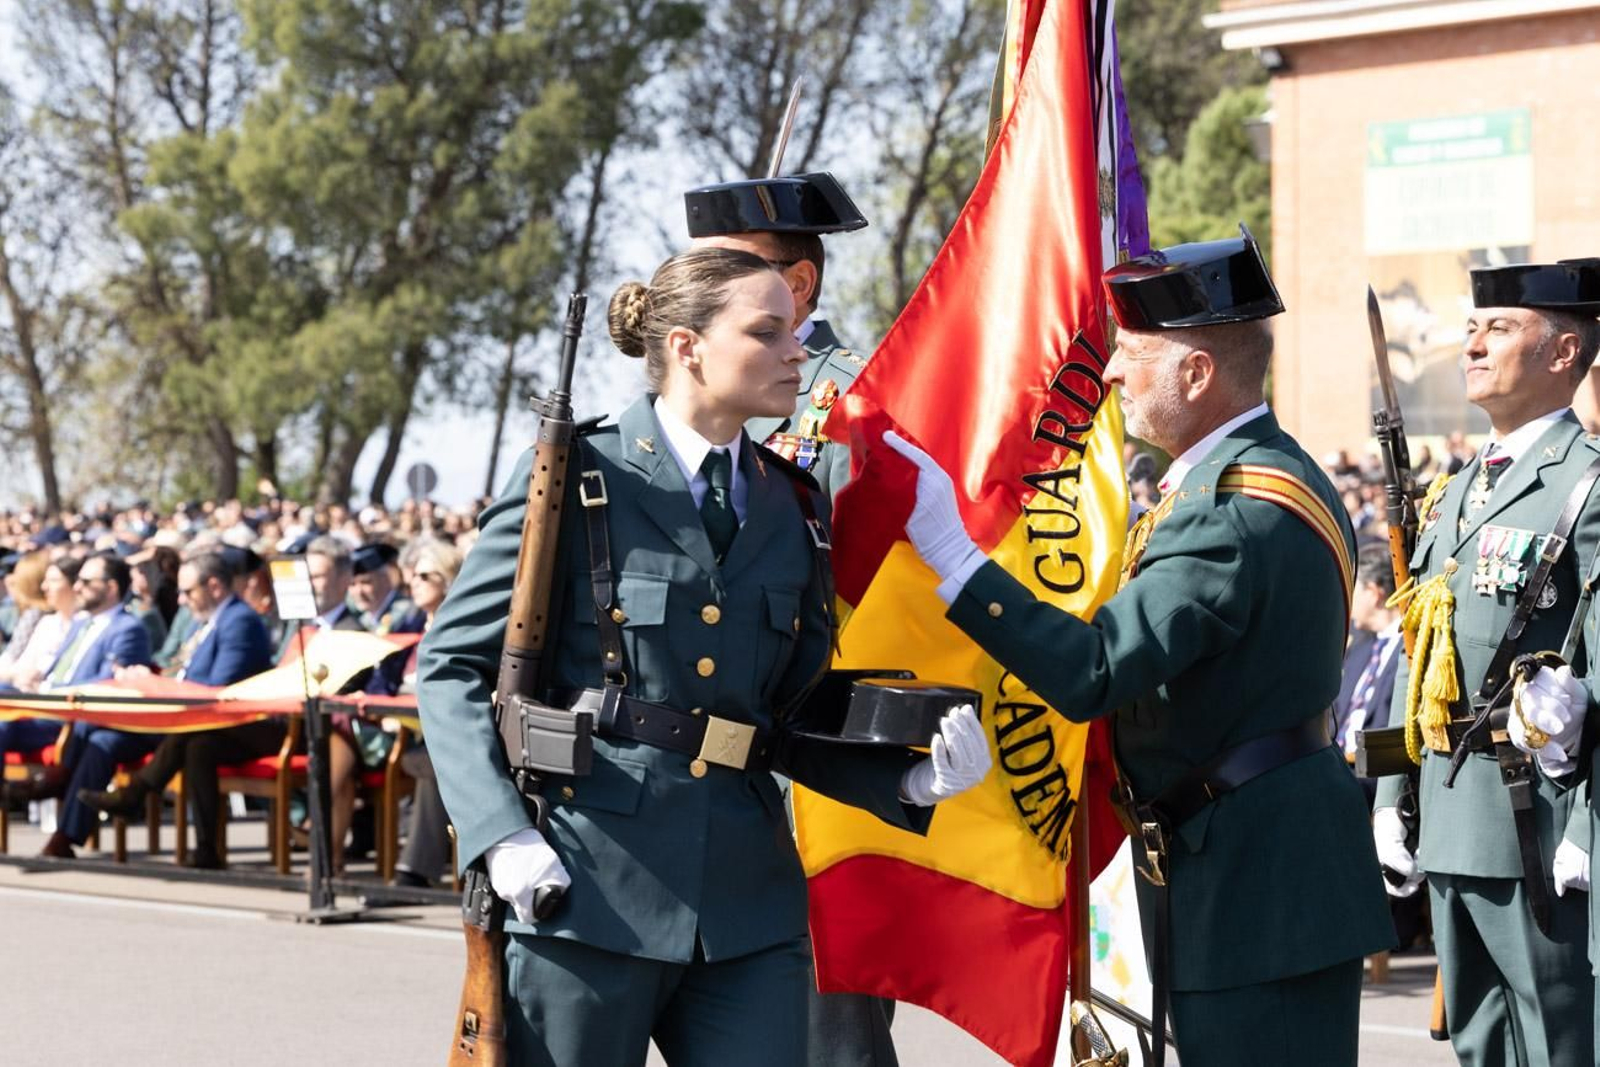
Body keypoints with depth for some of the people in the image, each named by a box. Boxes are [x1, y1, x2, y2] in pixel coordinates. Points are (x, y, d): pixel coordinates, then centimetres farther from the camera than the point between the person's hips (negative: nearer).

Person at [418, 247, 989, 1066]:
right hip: (588, 883, -4)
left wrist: (909, 781, -2)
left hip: (746, 901, 4)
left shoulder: (793, 507, 12)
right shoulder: (576, 479, -2)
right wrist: (501, 833, -14)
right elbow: (454, 665, -1)